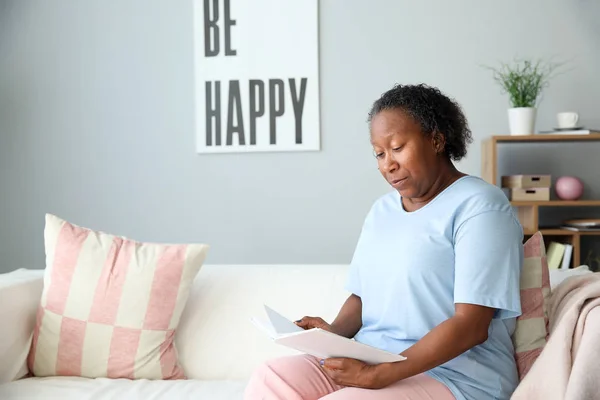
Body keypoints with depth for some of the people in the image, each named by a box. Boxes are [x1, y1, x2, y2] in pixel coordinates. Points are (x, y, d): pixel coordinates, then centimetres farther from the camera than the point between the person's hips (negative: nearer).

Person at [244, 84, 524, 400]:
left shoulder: (479, 207, -8)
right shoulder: (381, 210, 16)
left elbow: (471, 325, -16)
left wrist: (383, 374, -22)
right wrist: (335, 332, -4)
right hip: (369, 362, 7)